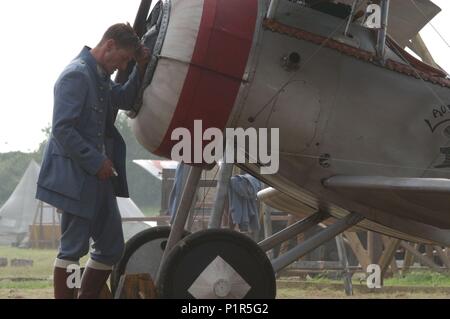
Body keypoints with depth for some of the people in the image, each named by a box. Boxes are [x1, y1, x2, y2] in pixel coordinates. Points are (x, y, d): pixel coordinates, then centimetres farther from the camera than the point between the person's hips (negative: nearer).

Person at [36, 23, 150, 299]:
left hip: (98, 177, 10)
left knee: (112, 248, 13)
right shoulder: (77, 75, -16)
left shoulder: (101, 77, 13)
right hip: (75, 177, -10)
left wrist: (141, 69, 9)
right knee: (73, 249, -4)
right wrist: (96, 162, -18)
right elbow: (62, 129, -21)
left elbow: (125, 100, 24)